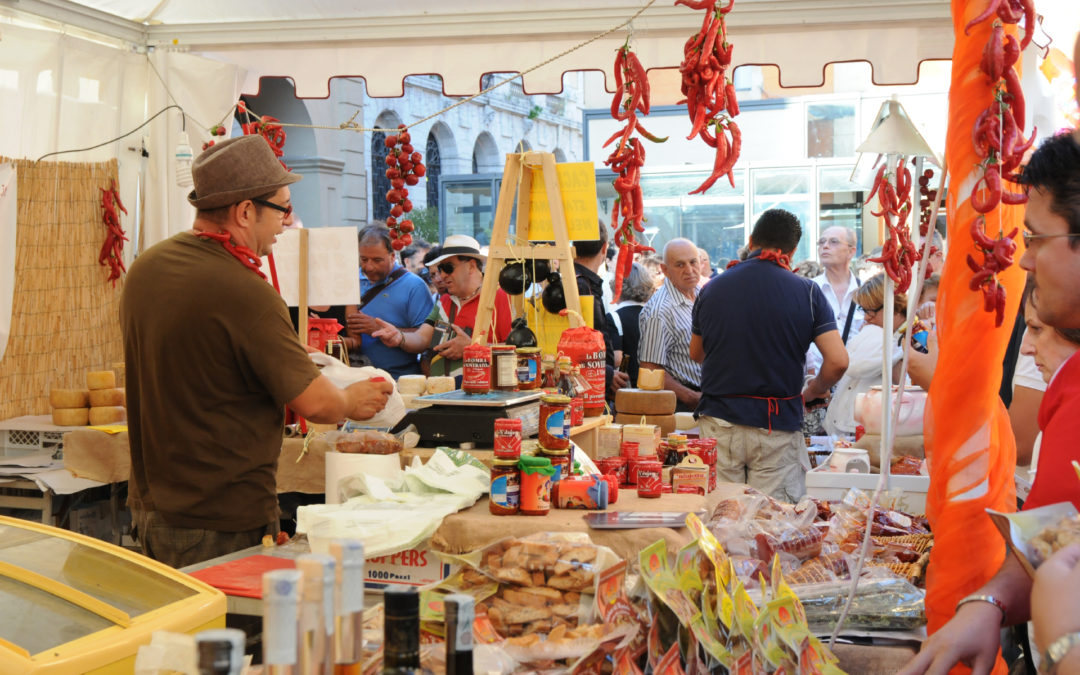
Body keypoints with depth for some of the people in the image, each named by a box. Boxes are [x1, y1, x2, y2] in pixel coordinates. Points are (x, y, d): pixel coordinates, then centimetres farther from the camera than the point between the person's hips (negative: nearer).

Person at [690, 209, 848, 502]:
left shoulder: (712, 289, 3)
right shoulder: (807, 292, -4)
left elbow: (696, 354, 17)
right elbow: (838, 361, -9)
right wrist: (814, 390, 10)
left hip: (718, 423, 2)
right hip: (778, 427, -2)